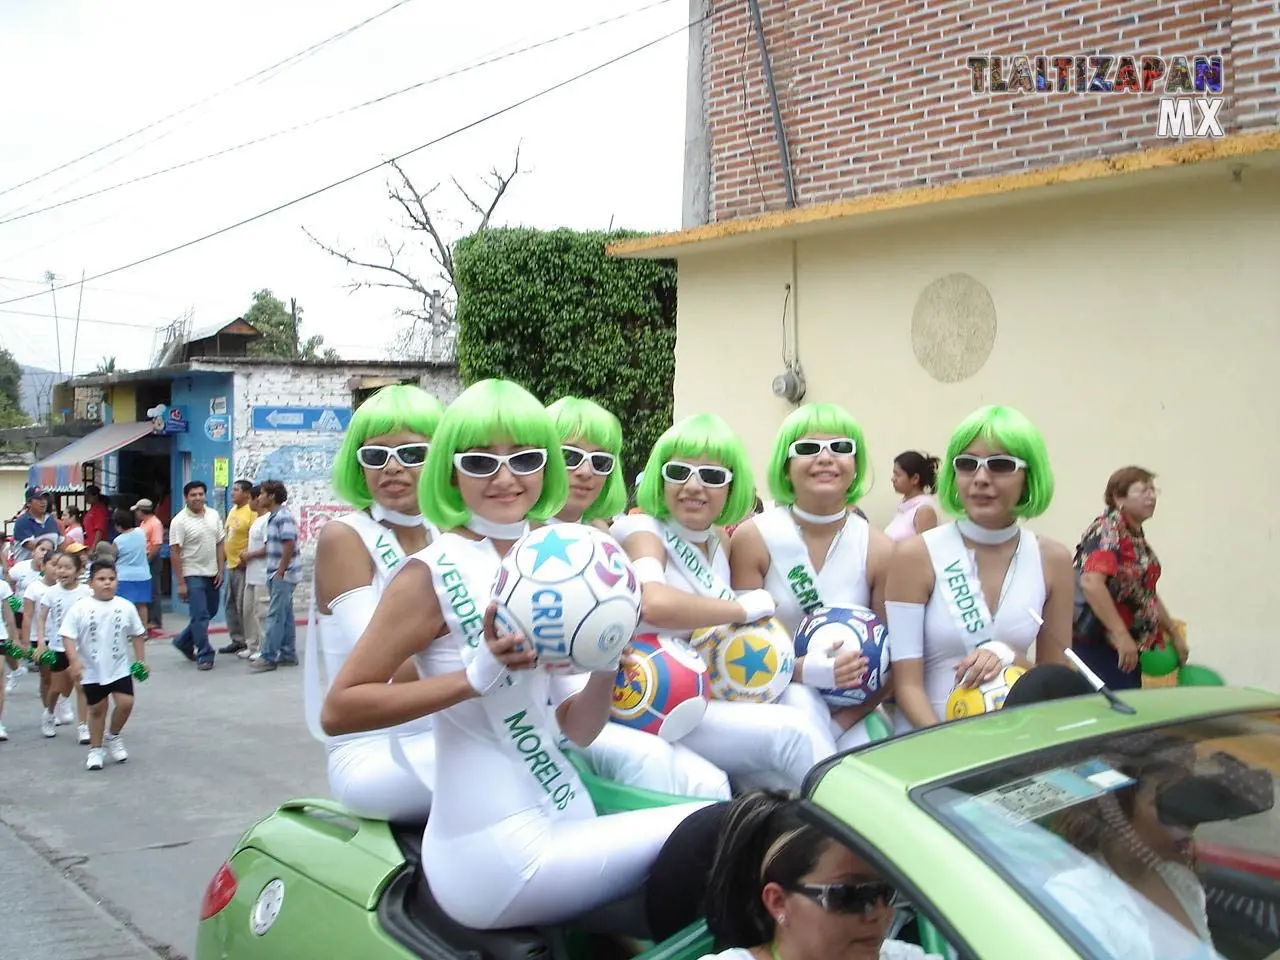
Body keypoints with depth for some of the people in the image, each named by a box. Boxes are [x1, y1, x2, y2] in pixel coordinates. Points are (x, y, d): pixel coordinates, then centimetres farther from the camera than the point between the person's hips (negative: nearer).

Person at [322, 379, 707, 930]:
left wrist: (607, 667, -8)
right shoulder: (434, 574, -9)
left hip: (562, 831, 7)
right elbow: (338, 710, -14)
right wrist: (477, 676, -21)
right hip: (497, 857, -7)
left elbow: (576, 731, 11)